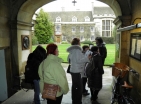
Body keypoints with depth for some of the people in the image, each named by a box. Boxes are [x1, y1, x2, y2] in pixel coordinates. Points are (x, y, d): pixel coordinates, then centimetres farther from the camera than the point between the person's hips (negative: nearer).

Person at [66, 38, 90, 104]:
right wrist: (87, 58, -16)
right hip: (77, 71, -10)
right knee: (79, 87, -3)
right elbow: (78, 60, -22)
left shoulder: (72, 50, 11)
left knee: (74, 86, 20)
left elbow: (69, 59, 20)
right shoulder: (77, 50, -16)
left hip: (73, 70, 10)